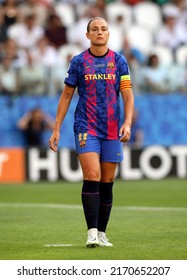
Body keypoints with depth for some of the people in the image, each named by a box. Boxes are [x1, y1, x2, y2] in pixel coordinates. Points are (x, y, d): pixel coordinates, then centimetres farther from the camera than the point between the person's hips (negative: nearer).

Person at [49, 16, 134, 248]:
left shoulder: (119, 61, 6)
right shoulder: (78, 62, 3)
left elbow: (127, 95, 4)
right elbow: (66, 95, 8)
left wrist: (127, 123, -11)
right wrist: (56, 129, 5)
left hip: (112, 131, 2)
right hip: (86, 128, -2)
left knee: (107, 183, 5)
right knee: (92, 177, -16)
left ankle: (102, 234, 13)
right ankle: (92, 233, -16)